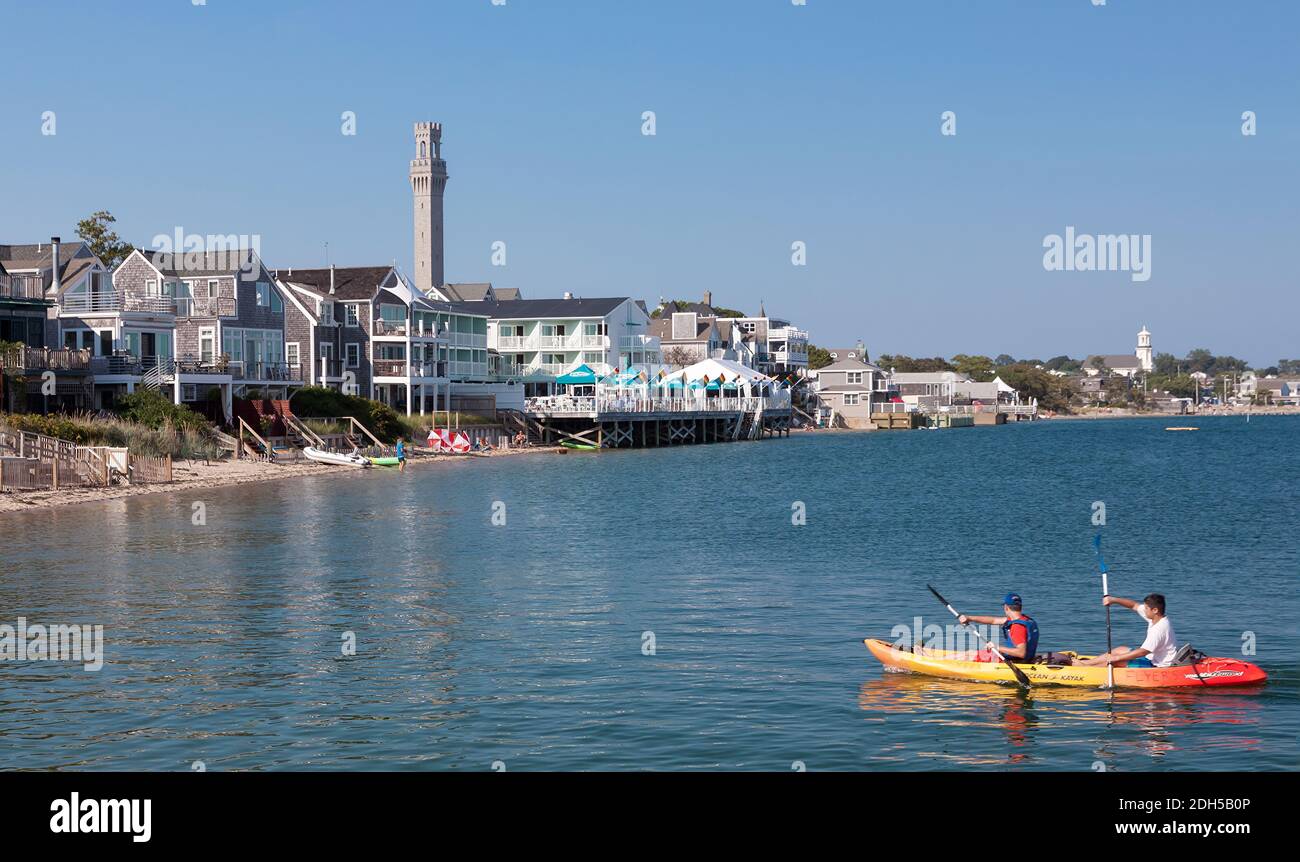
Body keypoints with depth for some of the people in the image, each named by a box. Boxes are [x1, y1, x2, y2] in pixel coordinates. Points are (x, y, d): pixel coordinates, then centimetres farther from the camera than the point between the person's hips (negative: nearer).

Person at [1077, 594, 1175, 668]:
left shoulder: (1160, 628, -29)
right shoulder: (1157, 618, 1)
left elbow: (1143, 652, -30)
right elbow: (1134, 605, 9)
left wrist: (1117, 658, -26)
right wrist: (1113, 600, -4)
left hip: (1157, 666, -10)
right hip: (1153, 659, 10)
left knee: (1116, 661, -8)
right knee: (1119, 650, 16)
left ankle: (1082, 665, 8)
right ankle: (1085, 663, 20)